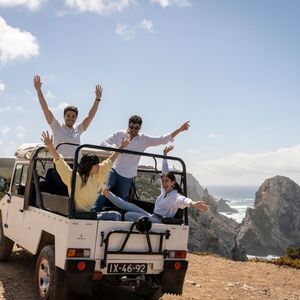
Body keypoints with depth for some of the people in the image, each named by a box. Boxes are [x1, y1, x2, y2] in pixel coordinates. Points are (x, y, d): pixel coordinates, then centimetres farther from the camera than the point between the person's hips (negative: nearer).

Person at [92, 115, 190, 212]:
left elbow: (162, 140, -6)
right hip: (114, 170, -1)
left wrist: (179, 130, -14)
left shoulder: (144, 140, 1)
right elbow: (104, 143, 3)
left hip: (127, 177, 1)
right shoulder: (119, 134, 1)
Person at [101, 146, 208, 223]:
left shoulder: (175, 196, -15)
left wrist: (192, 203, -63)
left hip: (159, 222, -8)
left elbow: (182, 200, -39)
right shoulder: (164, 191, 10)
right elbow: (165, 172, 20)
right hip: (152, 217, 8)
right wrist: (164, 155, 28)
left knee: (129, 215, -19)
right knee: (129, 206, 7)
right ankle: (109, 194, 16)